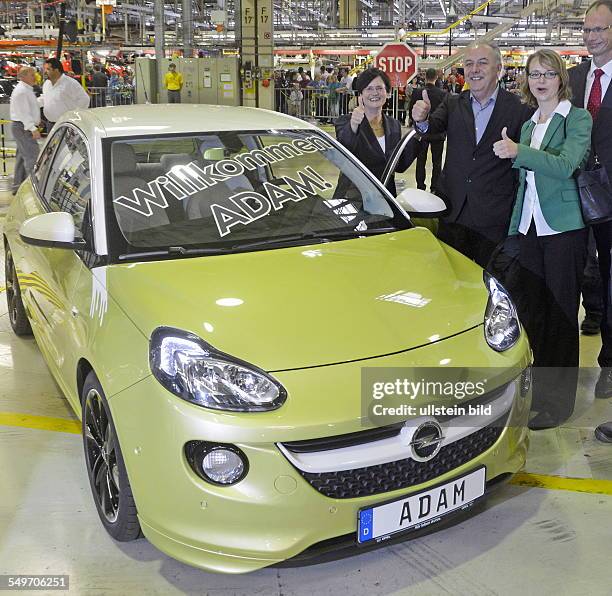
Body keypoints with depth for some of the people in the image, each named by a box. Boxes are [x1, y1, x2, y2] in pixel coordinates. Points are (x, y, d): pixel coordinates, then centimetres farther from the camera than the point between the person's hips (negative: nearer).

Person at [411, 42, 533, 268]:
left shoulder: (519, 109, -3)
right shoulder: (452, 103, 8)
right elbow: (434, 126, -10)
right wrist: (422, 120, -30)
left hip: (494, 219, -2)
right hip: (453, 213, 3)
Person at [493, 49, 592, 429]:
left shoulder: (578, 118, -3)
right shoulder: (528, 125, 16)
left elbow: (566, 165, -20)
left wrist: (518, 152, -26)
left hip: (564, 227, -6)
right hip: (530, 227, 6)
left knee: (561, 312, 0)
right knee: (531, 310, 8)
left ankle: (558, 401, 10)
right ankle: (536, 388, 20)